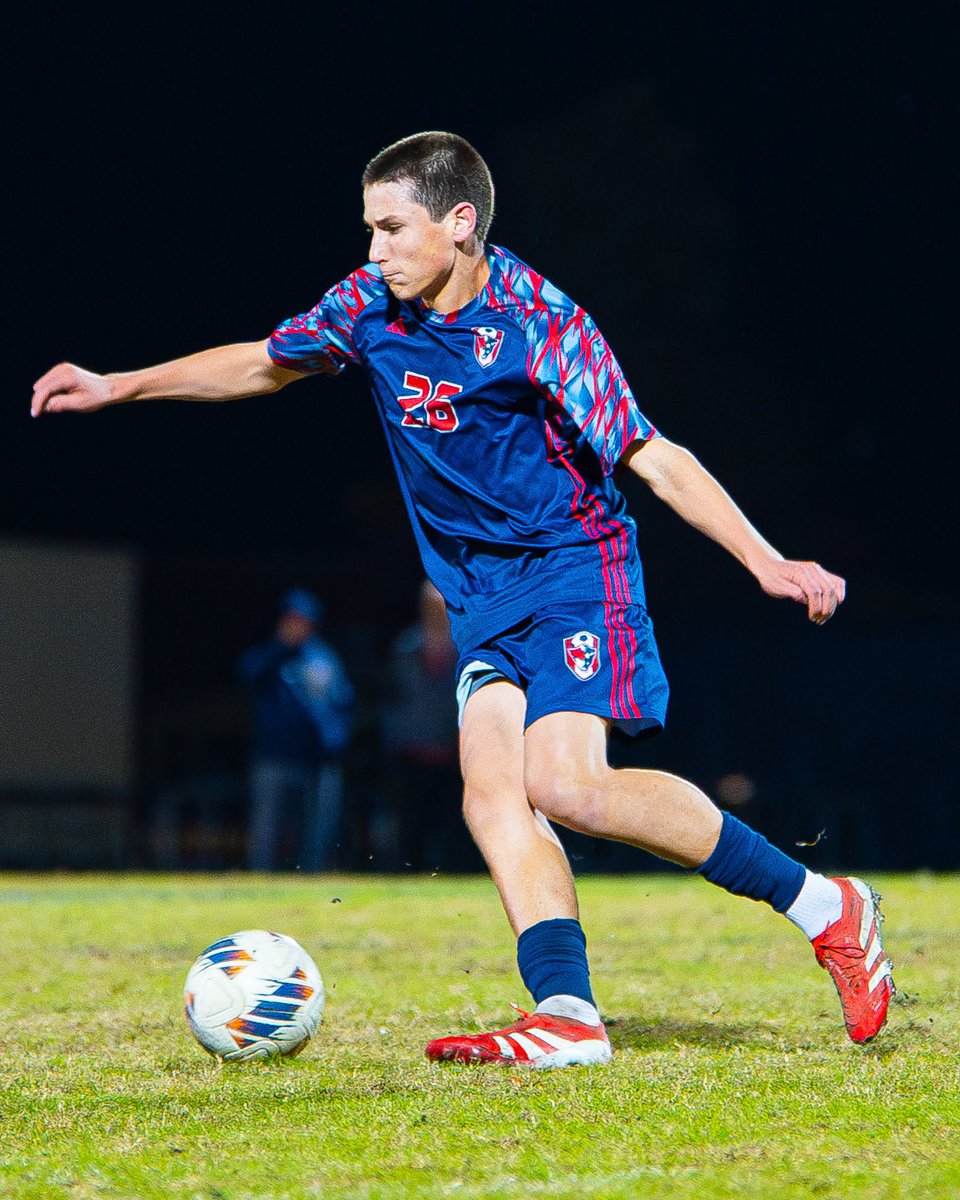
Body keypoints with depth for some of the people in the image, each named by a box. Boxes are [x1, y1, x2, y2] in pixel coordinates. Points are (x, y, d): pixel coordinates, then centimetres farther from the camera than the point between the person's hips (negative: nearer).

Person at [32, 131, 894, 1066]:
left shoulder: (538, 325, -17)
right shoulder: (371, 305, 2)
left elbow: (653, 459, -16)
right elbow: (265, 364, 20)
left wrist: (765, 561, -23)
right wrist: (118, 388, 21)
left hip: (575, 568, -7)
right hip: (484, 594, 7)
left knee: (563, 783, -23)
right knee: (490, 787, -13)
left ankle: (823, 906, -12)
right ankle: (567, 1016, -20)